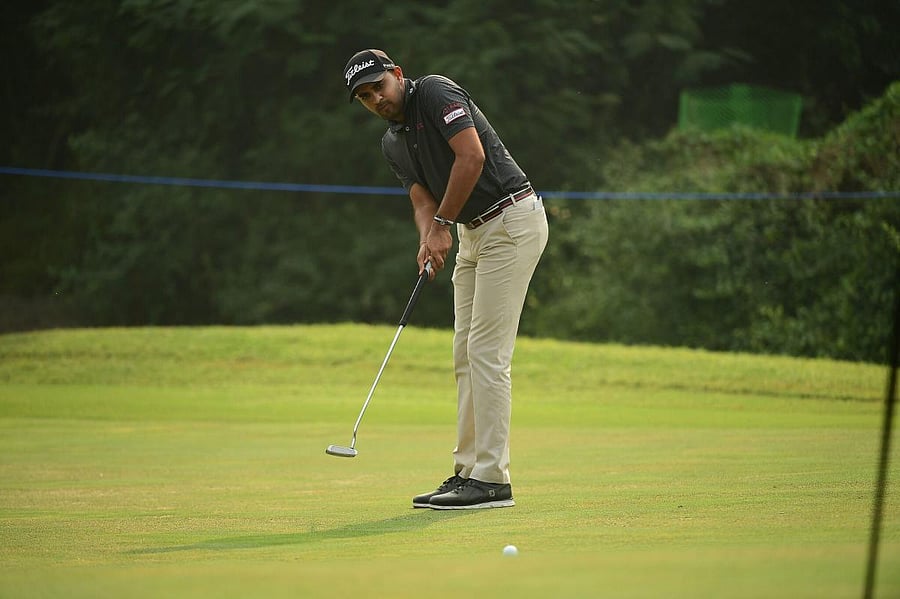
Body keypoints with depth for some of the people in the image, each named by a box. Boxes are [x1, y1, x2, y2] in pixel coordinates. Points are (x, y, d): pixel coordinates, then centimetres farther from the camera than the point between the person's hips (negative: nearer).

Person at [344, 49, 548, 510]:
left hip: (510, 220, -9)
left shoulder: (436, 92, -11)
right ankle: (468, 472, 12)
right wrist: (429, 238, -17)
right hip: (472, 233, 9)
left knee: (486, 351, -12)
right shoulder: (392, 144, 14)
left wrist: (443, 223, -14)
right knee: (465, 355, 8)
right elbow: (423, 200, 5)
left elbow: (471, 156, -21)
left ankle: (492, 480, -12)